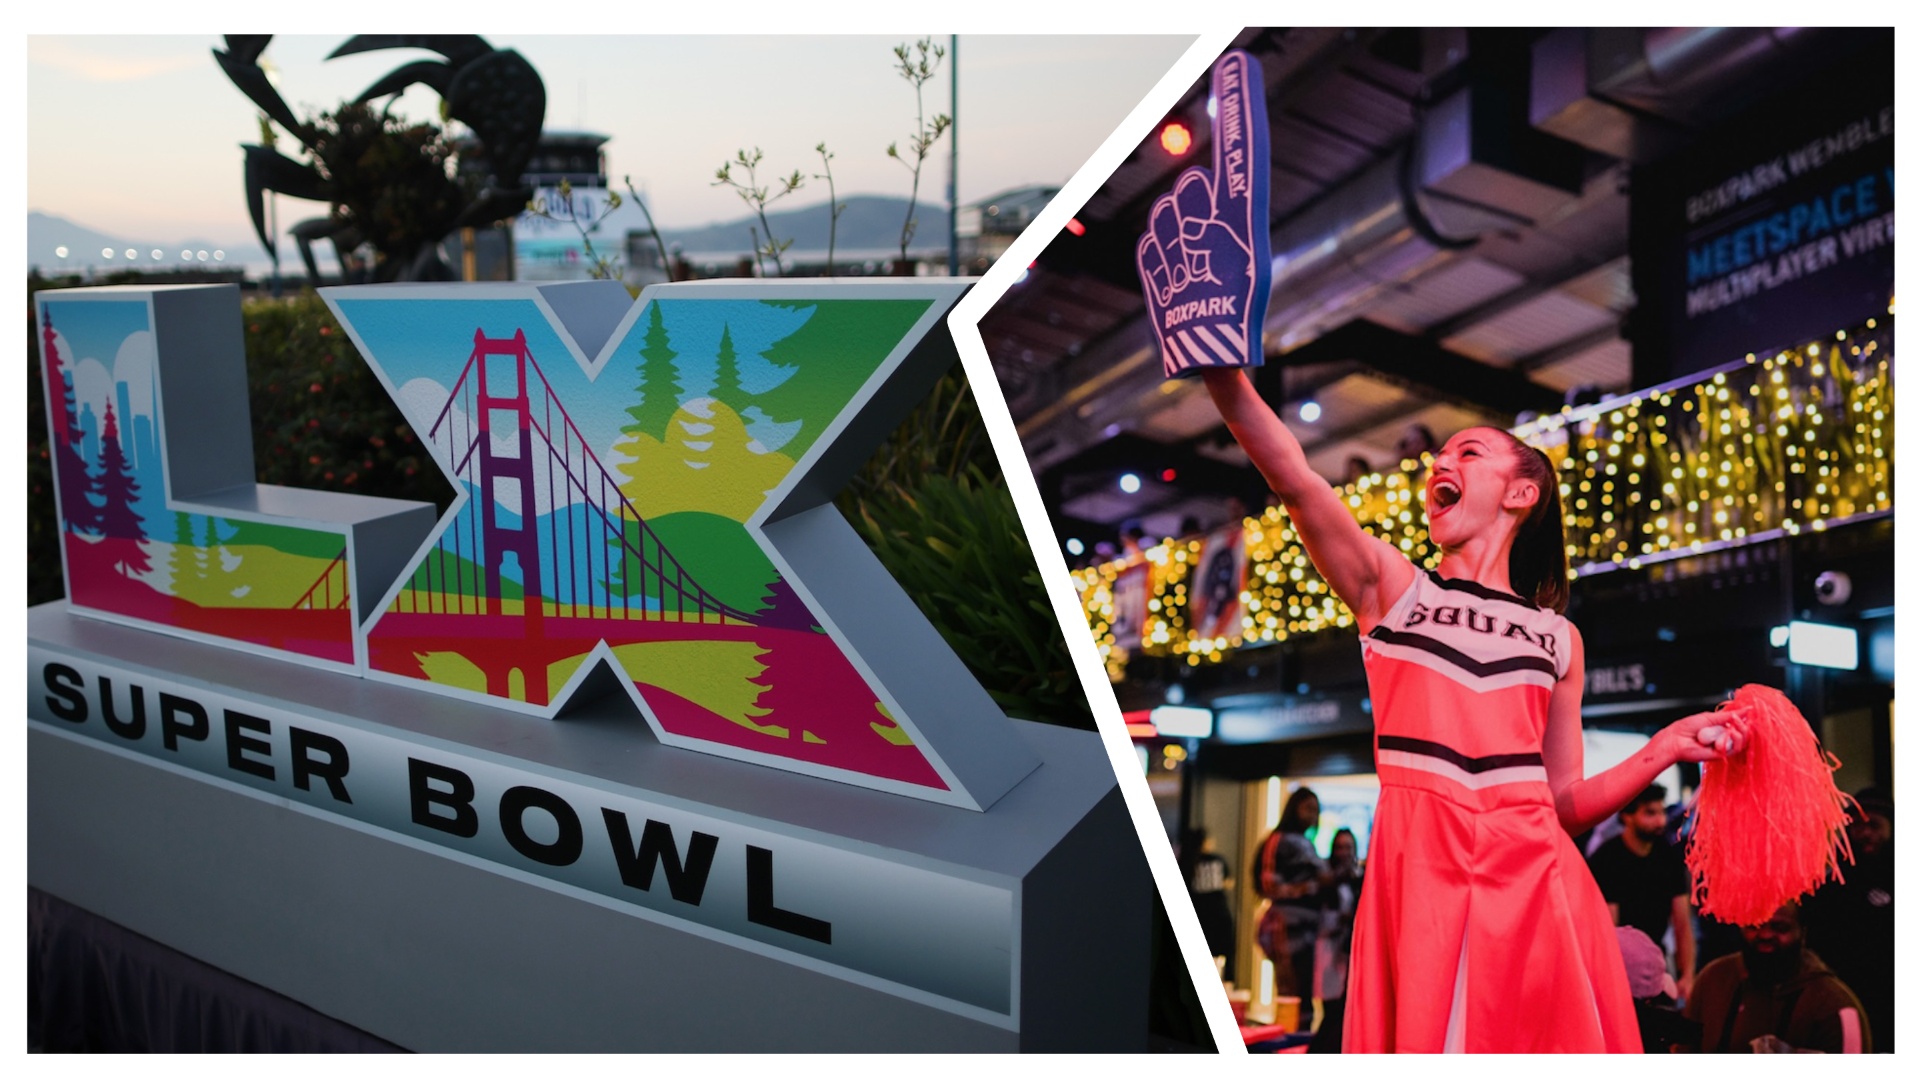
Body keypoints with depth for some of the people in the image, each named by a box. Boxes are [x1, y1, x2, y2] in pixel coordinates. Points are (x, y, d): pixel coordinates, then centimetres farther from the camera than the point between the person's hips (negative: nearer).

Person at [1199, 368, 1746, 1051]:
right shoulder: (1390, 585, 10)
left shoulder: (1558, 638, 17)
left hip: (1534, 877, 3)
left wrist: (1666, 749, 4)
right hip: (1419, 870, -2)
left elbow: (1564, 802, 16)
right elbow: (1292, 477, -7)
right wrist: (1224, 375, -19)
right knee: (1424, 1032, -4)